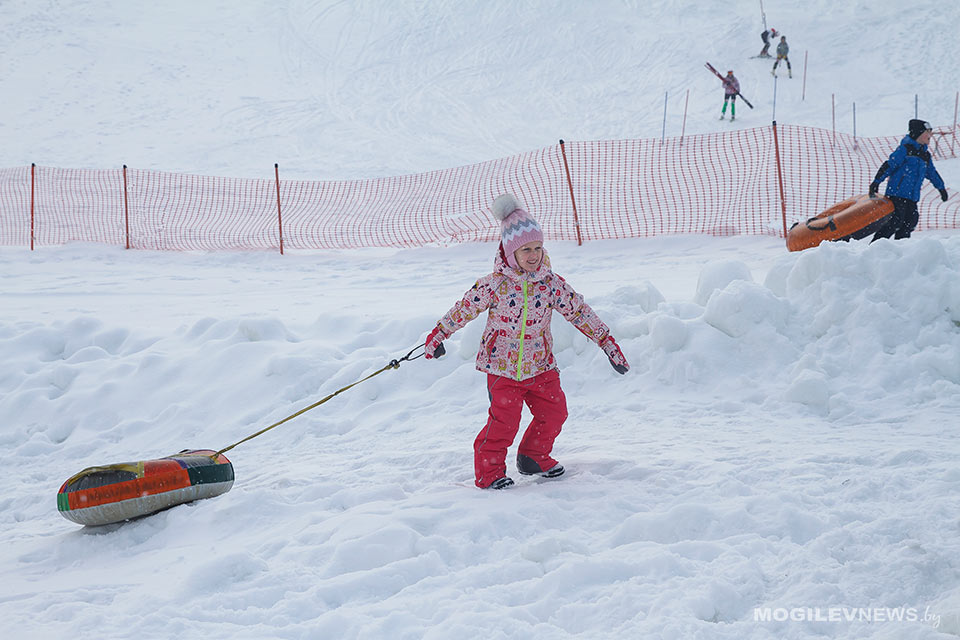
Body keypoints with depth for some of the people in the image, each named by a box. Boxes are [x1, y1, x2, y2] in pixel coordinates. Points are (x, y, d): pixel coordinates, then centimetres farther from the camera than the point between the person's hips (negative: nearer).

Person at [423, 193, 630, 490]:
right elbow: (464, 309, -1)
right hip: (502, 365, -4)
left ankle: (534, 458, 26)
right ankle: (488, 471, 6)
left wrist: (608, 343, 4)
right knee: (504, 420, -12)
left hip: (540, 366, 4)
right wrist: (438, 335, 5)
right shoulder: (495, 284, -11)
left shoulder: (551, 283, -4)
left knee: (554, 412, 3)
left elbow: (580, 312, 2)